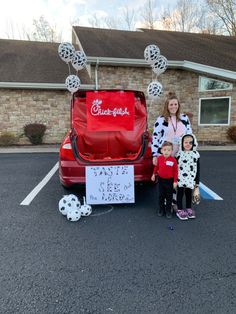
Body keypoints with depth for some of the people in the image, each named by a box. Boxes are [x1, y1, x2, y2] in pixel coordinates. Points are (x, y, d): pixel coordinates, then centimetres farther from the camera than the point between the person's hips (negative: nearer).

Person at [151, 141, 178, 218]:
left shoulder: (173, 160, -17)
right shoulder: (159, 158, -7)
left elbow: (175, 171, -11)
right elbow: (156, 166, 10)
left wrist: (175, 181, -10)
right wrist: (154, 174, 16)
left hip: (169, 180, -3)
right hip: (161, 179, 3)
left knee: (169, 196, 9)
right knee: (161, 195, 14)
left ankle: (168, 210, 22)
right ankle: (161, 209, 29)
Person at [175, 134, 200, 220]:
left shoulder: (196, 154, -1)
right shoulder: (179, 154, -6)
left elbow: (198, 169, 3)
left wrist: (197, 182, 3)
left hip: (190, 179, 2)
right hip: (180, 178, -2)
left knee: (189, 193, 15)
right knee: (180, 193, 6)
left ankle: (188, 208, 31)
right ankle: (180, 210, 18)